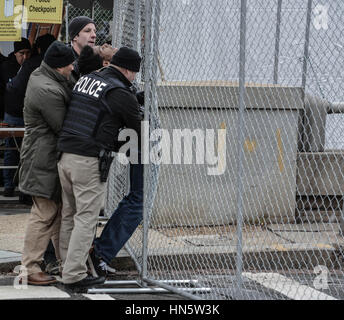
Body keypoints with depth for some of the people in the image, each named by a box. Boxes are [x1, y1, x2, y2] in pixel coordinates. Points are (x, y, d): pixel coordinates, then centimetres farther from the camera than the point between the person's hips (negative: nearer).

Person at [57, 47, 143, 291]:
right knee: (86, 217, -4)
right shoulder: (120, 93, -7)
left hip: (65, 155, 8)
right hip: (90, 160, -8)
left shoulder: (85, 79, 15)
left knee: (69, 214, 14)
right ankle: (74, 275, -5)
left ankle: (68, 265, 19)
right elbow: (140, 128, 2)